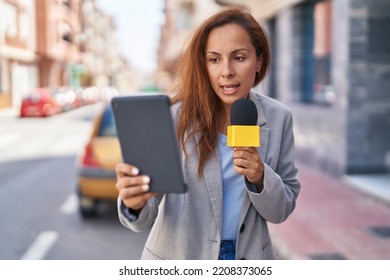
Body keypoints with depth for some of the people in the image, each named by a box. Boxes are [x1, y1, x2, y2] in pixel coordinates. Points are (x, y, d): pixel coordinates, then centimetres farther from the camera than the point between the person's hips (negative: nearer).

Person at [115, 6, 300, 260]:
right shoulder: (176, 117, -18)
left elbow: (282, 210, -4)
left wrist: (260, 178, -22)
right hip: (179, 259, -2)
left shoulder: (278, 118, -9)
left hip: (250, 257, 2)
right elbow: (144, 217, -20)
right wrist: (134, 202, -41)